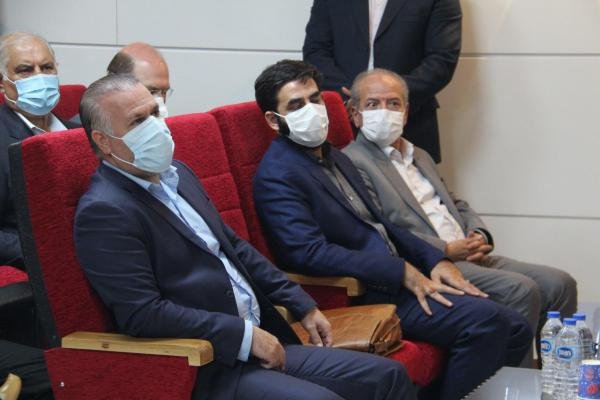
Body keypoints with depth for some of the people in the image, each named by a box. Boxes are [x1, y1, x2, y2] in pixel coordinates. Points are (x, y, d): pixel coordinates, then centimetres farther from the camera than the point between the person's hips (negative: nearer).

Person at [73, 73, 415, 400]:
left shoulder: (176, 174, 14)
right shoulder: (103, 212, -13)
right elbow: (142, 314, -20)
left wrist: (303, 305, 17)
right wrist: (245, 335, -18)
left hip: (261, 342, 9)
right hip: (206, 371, -9)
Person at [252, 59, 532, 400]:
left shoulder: (336, 158, 19)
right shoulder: (277, 176, -10)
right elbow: (310, 253, -21)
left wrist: (435, 260, 5)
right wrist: (402, 272, -20)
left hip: (394, 280, 9)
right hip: (360, 295, -9)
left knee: (514, 330, 0)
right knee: (484, 319, -24)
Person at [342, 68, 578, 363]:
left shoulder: (420, 157, 26)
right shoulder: (351, 162, -4)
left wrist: (478, 236, 5)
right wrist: (446, 250, -15)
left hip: (467, 258, 9)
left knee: (559, 283, -6)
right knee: (520, 290, -26)